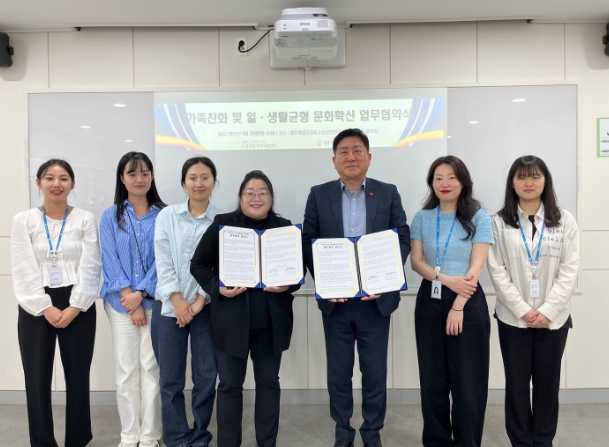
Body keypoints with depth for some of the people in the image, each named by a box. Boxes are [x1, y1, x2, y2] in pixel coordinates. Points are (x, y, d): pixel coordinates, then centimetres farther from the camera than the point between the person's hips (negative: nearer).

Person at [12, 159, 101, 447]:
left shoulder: (85, 220, 2)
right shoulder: (23, 221, 4)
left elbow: (90, 268, -4)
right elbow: (23, 272, -3)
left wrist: (74, 307, -12)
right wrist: (46, 308, -11)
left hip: (78, 307, 0)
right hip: (36, 308, 1)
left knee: (77, 376, 6)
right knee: (37, 378, 4)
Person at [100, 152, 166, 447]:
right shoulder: (110, 217, 6)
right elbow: (110, 262, -1)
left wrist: (141, 294, -13)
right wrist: (129, 298, -10)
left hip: (154, 301, -1)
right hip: (121, 303, 1)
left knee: (151, 368, 3)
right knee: (126, 370, 7)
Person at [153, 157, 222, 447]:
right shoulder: (167, 216, 6)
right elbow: (163, 261, -1)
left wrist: (200, 300, -13)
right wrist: (177, 299, -10)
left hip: (206, 306, -1)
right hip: (170, 305, 1)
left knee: (206, 376, 6)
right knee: (170, 378, 6)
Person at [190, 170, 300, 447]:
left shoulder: (284, 227, 3)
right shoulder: (222, 224, -2)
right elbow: (198, 264, 1)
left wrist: (288, 285, -13)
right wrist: (217, 288, -14)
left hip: (271, 320, 2)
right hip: (231, 319, -2)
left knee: (269, 381, 14)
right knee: (230, 384, 9)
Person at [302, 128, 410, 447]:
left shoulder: (388, 193, 3)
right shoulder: (319, 195, 3)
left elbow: (403, 240, 0)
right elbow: (308, 243, 1)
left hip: (376, 297, 0)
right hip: (335, 299, 1)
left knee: (375, 371, 11)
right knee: (338, 371, 12)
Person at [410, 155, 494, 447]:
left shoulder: (478, 217, -2)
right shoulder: (422, 218, 6)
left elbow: (477, 265, -8)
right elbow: (415, 261, 1)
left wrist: (458, 306, -14)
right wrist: (445, 279, -16)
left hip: (468, 302, -2)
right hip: (430, 301, 3)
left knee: (467, 379, 4)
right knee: (432, 378, 10)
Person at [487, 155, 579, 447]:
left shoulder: (564, 220, 1)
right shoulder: (499, 222, -2)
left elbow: (569, 270, -3)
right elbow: (497, 271, -6)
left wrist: (547, 311, -11)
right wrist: (523, 309, -12)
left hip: (553, 318, 1)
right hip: (512, 318, -1)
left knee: (547, 383, 11)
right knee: (516, 384, 8)